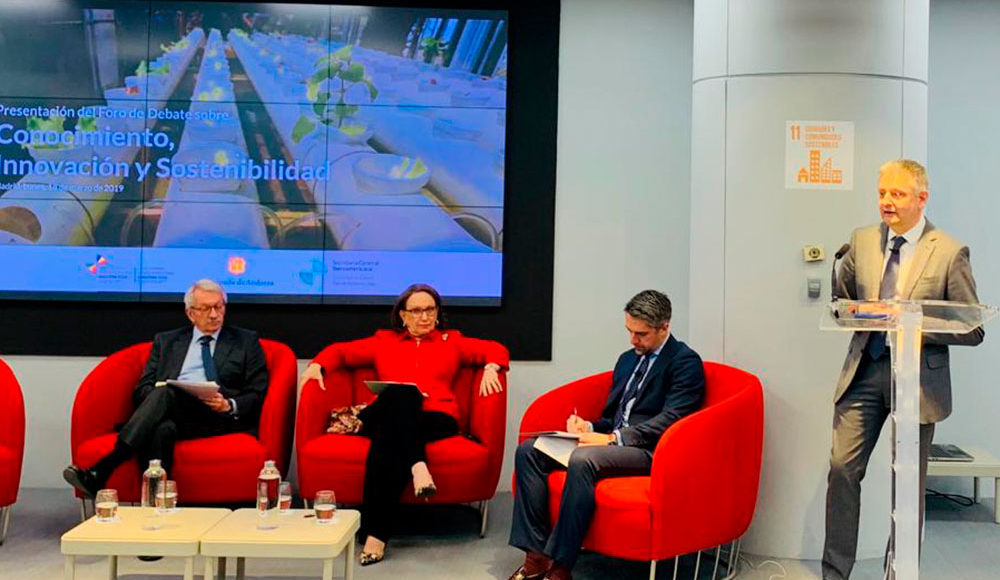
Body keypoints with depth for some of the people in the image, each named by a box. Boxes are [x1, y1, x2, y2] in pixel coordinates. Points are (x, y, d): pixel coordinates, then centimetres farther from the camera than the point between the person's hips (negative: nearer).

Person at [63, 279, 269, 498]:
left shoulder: (246, 341, 20)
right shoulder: (166, 341, 27)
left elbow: (258, 395, 12)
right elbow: (141, 389, 18)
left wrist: (230, 405, -10)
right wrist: (157, 398, -7)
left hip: (217, 418, -2)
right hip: (171, 416, 2)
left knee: (166, 393, -33)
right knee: (161, 430, -38)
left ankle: (100, 472, -44)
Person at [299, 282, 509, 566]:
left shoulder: (451, 342, 27)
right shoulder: (383, 341, 29)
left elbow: (495, 350, 21)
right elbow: (342, 350, 26)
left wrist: (490, 368, -1)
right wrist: (317, 364, 6)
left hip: (436, 419, -1)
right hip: (385, 414, 1)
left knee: (388, 437, -35)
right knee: (401, 395, -37)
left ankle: (375, 533, -37)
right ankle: (418, 467, -46)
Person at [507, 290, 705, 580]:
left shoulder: (686, 362, -3)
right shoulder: (627, 359, 22)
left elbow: (670, 420, -15)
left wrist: (613, 438, -21)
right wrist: (589, 428, 2)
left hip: (649, 450, -8)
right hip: (613, 442, 8)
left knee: (582, 459, -36)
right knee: (528, 450, -9)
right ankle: (536, 556, -14)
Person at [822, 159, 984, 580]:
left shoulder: (950, 252, -7)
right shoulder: (862, 241, 5)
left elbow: (973, 331, -5)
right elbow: (843, 298, 19)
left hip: (919, 377, -3)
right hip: (864, 371, 3)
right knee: (842, 467, -2)